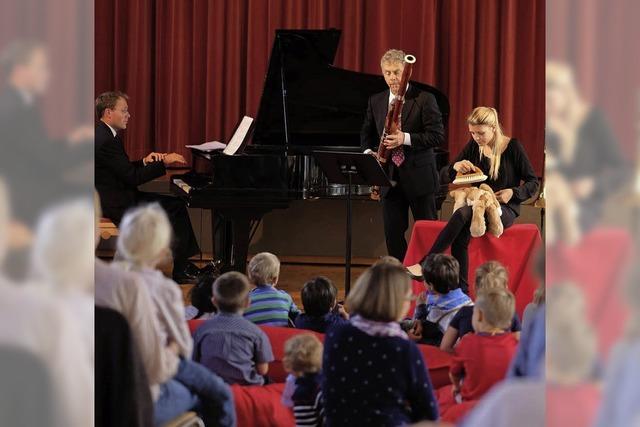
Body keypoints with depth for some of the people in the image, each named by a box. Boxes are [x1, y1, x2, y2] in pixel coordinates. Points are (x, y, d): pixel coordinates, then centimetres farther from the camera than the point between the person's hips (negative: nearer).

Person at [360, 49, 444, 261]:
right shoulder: (376, 102, 10)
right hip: (390, 178, 5)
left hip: (419, 177, -4)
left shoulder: (424, 99, -6)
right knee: (393, 232, 6)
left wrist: (405, 138, -24)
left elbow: (437, 136, -12)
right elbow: (367, 133, 20)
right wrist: (369, 152, -2)